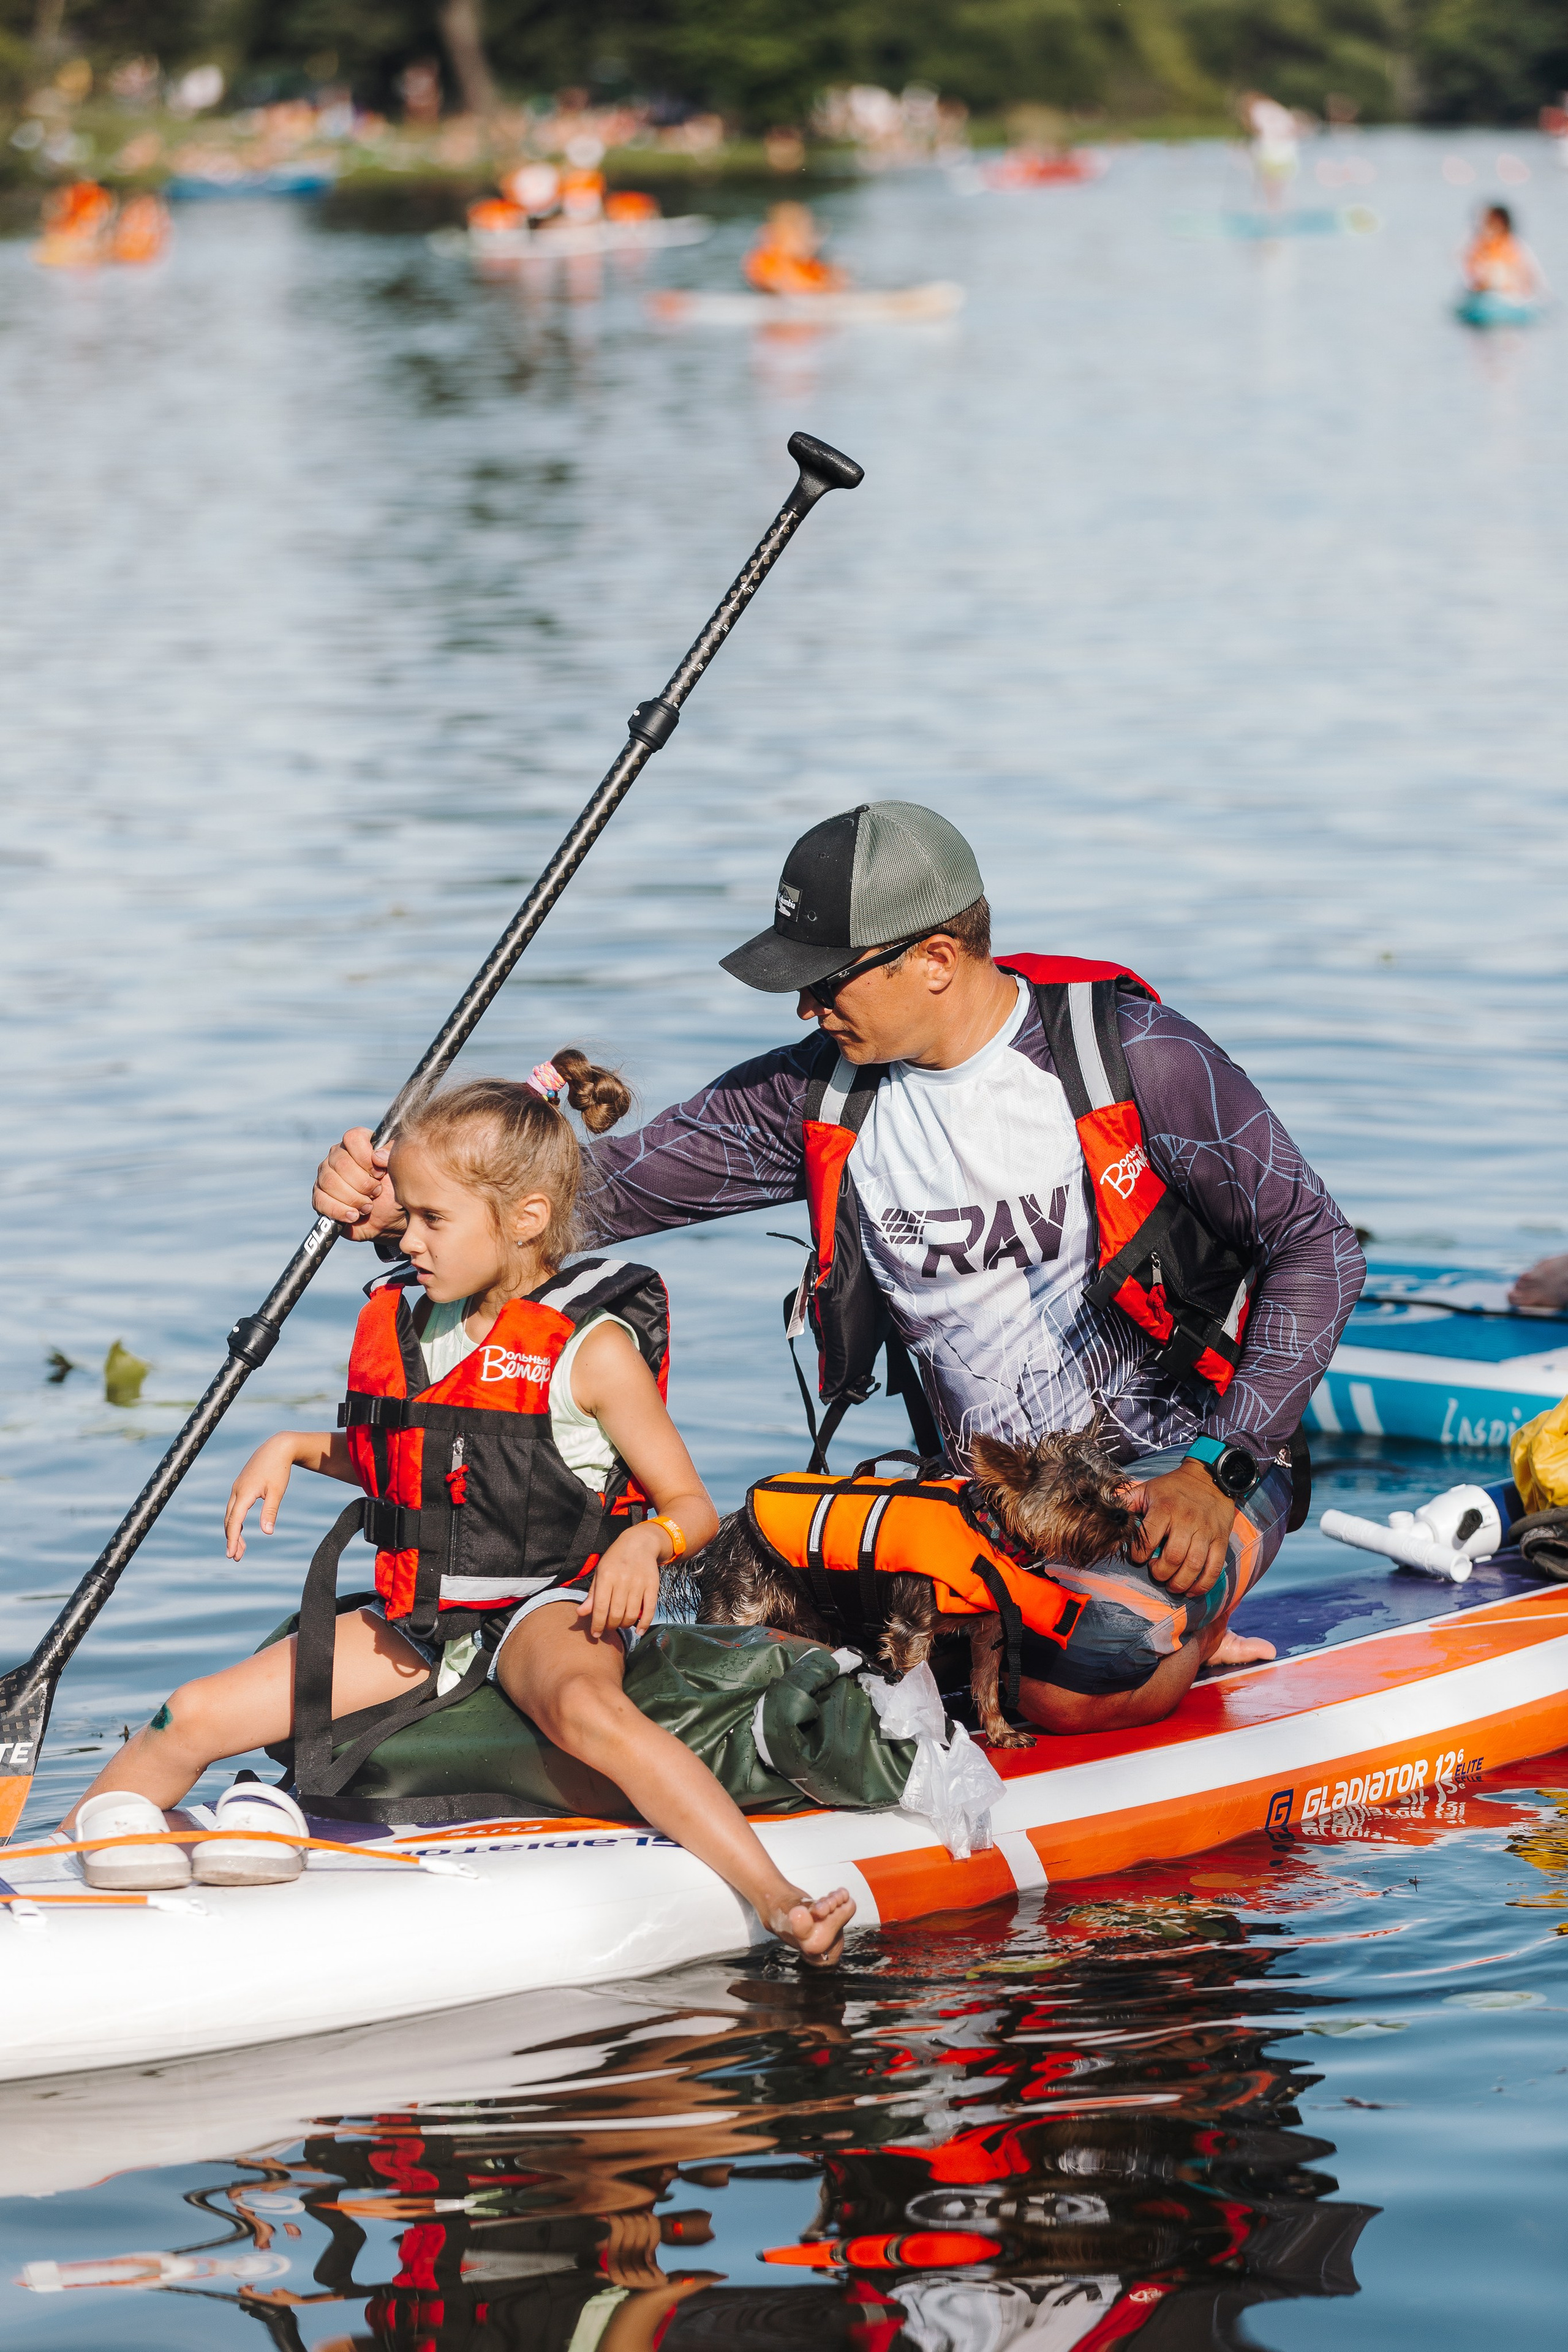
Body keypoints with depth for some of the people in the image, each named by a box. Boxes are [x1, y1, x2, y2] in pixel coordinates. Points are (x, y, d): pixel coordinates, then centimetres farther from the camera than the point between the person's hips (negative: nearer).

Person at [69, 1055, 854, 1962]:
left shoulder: (594, 1349, -8)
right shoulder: (407, 1326, 10)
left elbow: (693, 1505, -4)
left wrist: (646, 1541, -27)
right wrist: (297, 1448, 13)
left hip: (543, 1608, -6)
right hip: (415, 1622, 6)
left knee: (586, 1709, -41)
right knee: (197, 1717, -7)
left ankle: (778, 1899, -45)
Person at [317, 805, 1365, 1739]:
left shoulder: (1135, 1057, -15)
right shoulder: (820, 1094, -2)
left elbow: (1318, 1247, -11)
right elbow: (610, 1187, -3)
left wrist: (1219, 1470, -18)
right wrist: (405, 1203, -19)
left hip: (1177, 1475, -6)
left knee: (1073, 1691, -32)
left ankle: (1186, 1634, 7)